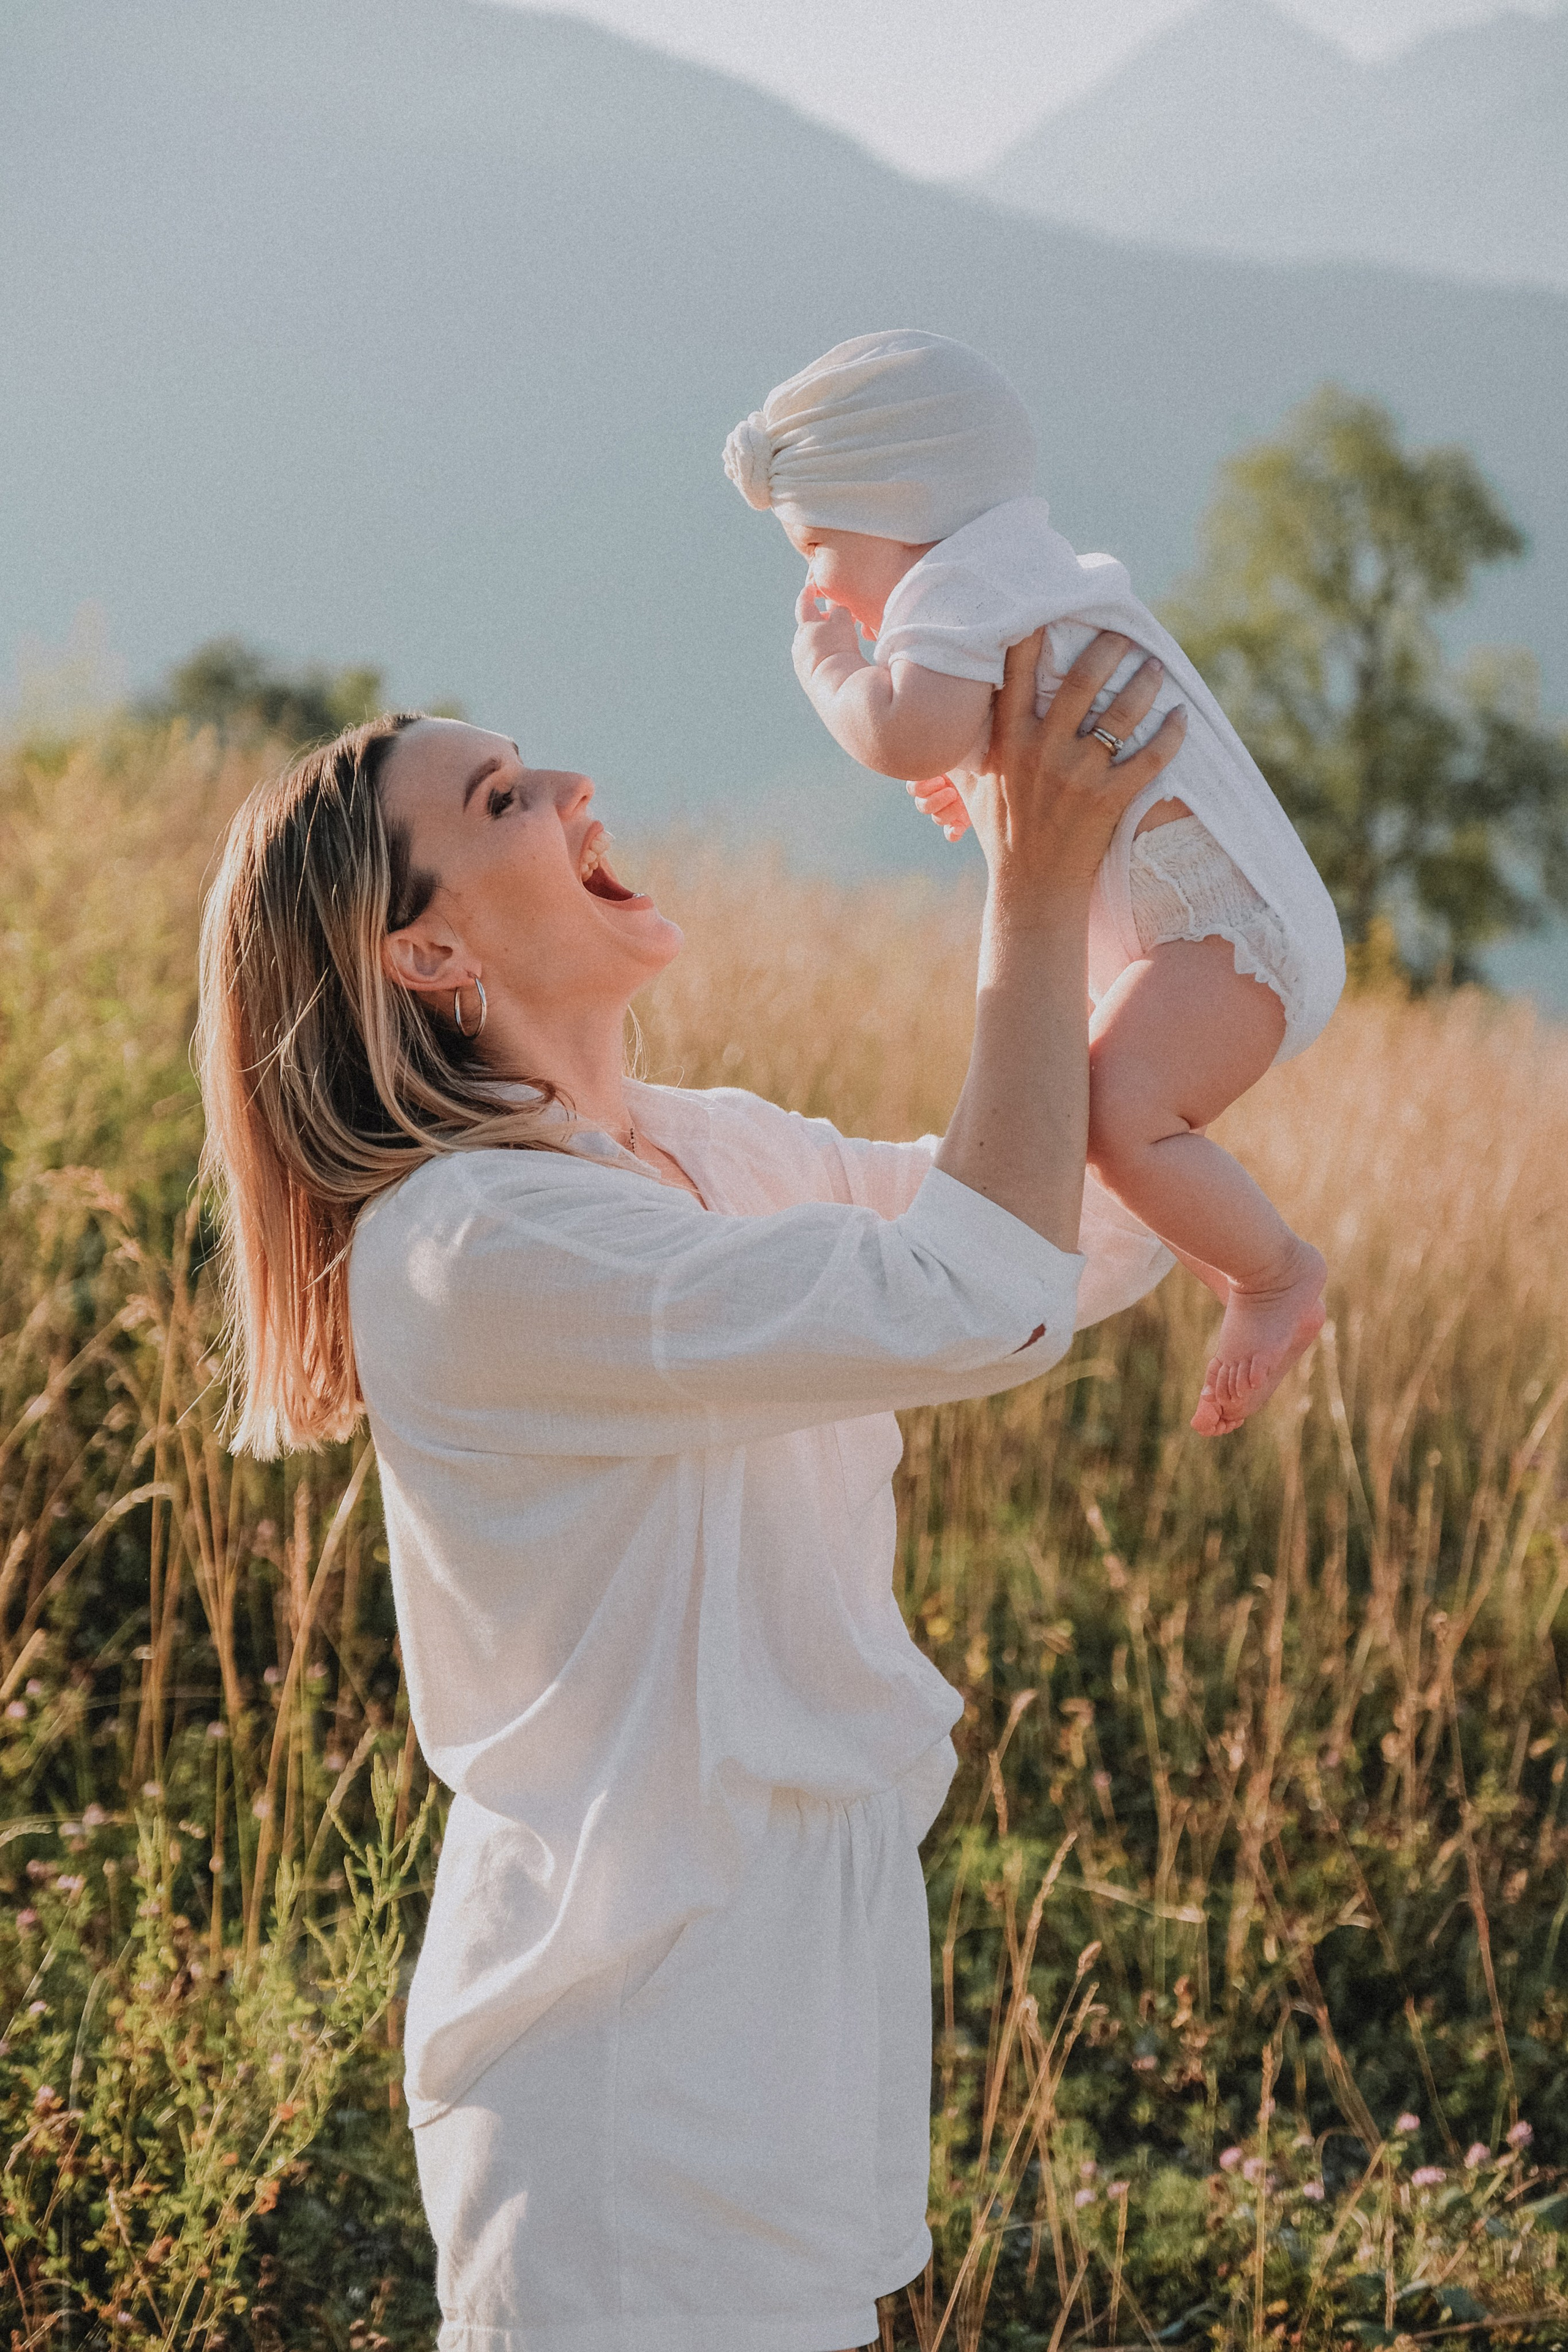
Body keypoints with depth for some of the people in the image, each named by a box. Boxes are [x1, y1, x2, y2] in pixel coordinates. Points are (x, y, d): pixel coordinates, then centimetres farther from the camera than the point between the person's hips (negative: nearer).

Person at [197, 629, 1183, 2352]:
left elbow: (1102, 1235, 13)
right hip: (633, 2031, -9)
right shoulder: (474, 1245, -21)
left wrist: (1045, 882, 6)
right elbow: (985, 1301, -28)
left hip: (792, 1978, 9)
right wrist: (1039, 895, -22)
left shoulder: (719, 1156, 7)